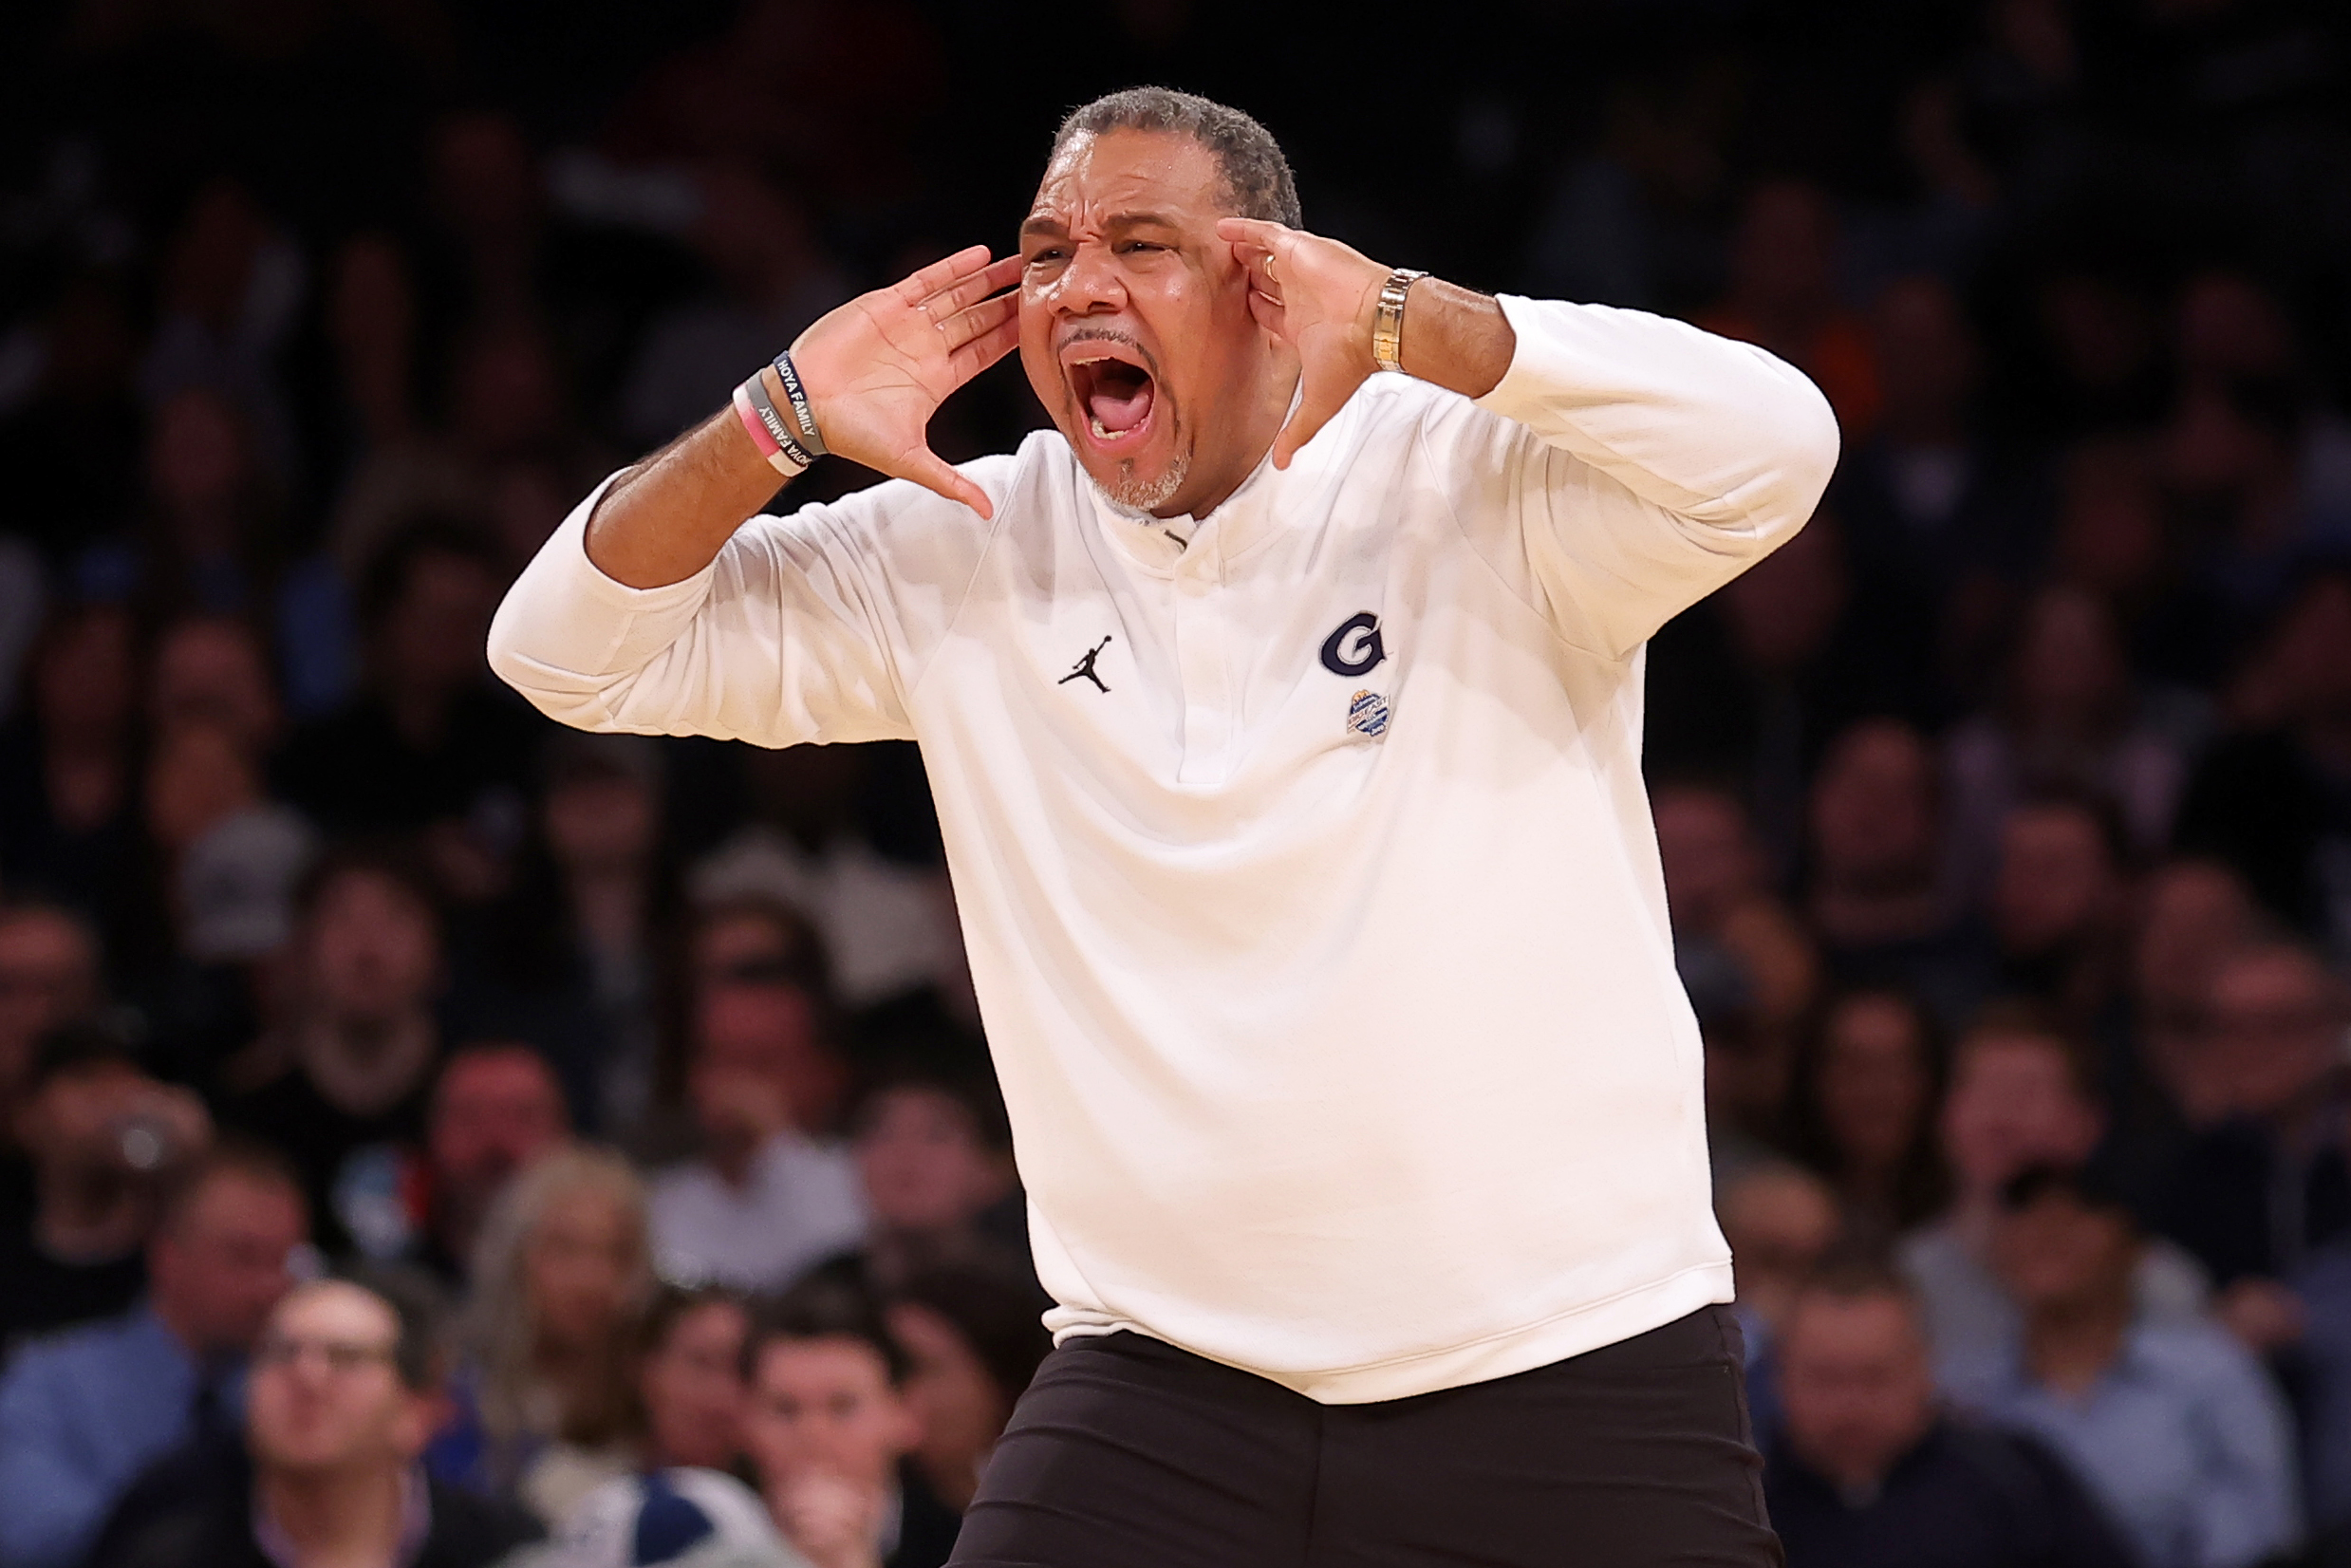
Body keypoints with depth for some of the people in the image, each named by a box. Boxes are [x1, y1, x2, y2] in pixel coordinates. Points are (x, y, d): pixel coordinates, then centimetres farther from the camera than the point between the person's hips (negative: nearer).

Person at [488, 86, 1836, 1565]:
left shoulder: (1474, 482, -5)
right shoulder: (962, 557, 6)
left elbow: (1772, 450, -22)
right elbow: (570, 653, 8)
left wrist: (1399, 320, -27)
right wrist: (776, 425, -9)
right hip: (1164, 1377, 3)